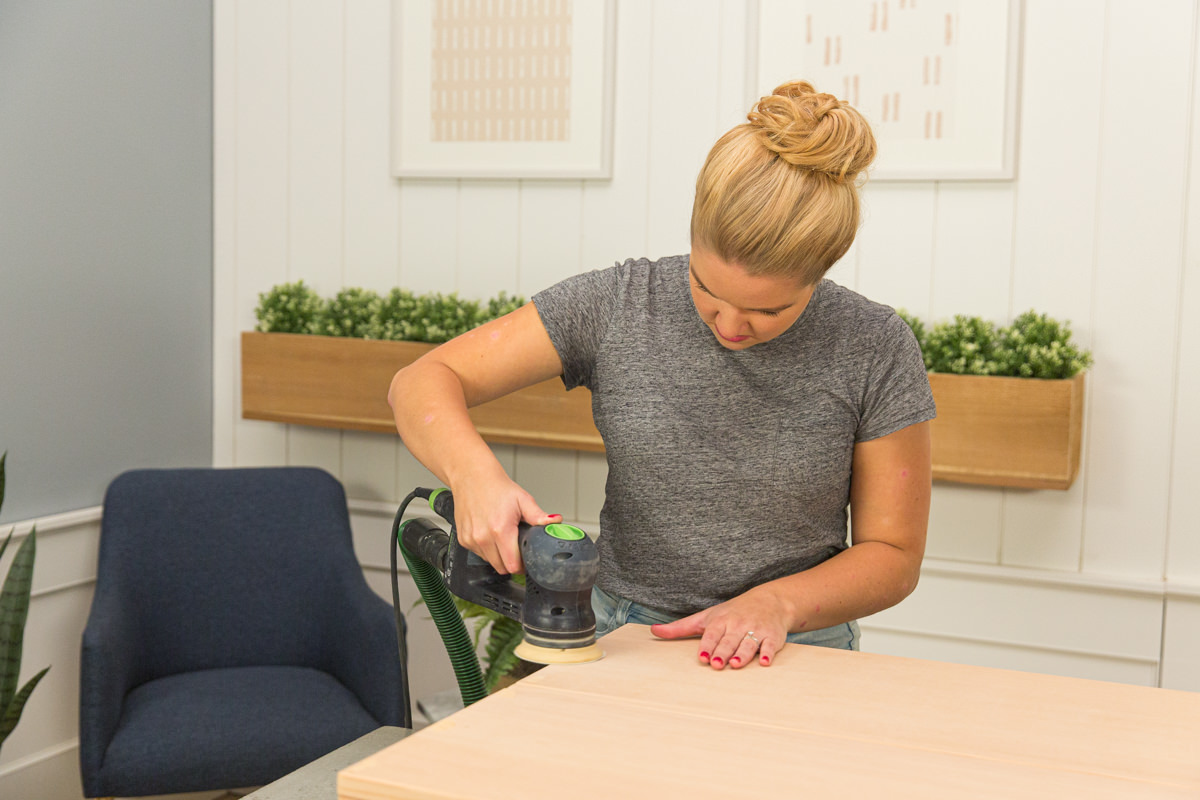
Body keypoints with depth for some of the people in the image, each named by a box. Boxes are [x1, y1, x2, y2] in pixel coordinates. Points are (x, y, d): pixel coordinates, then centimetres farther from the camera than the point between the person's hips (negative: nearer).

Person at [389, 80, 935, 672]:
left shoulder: (876, 351, -6)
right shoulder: (617, 306, -5)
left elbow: (893, 555, 1)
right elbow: (423, 381, -4)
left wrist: (776, 603, -17)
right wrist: (474, 472, -24)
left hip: (794, 658, 1)